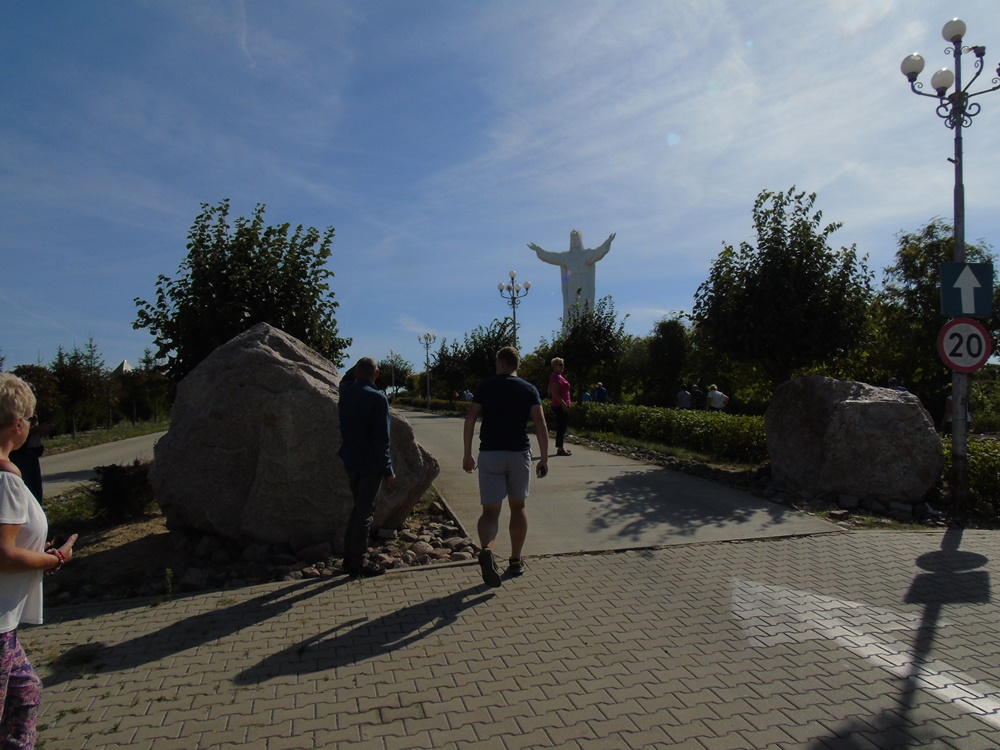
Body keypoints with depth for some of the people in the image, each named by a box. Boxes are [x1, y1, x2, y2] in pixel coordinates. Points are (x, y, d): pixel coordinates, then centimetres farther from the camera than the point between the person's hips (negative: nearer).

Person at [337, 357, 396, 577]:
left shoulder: (345, 393, 2)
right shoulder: (377, 398, -16)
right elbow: (381, 438, -17)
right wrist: (388, 470, -12)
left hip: (351, 462, 7)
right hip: (370, 464, -7)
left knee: (359, 507, 20)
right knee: (365, 511, 2)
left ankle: (349, 557, 24)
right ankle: (359, 561, 9)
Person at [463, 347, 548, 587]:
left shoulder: (485, 386, 4)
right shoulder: (529, 389, 4)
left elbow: (470, 419, -2)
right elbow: (540, 424, -6)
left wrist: (467, 454, 3)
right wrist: (544, 458, -2)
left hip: (490, 453, -1)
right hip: (519, 453, 1)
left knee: (490, 510, 0)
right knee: (518, 507, 18)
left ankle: (486, 550, -29)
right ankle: (516, 562, 24)